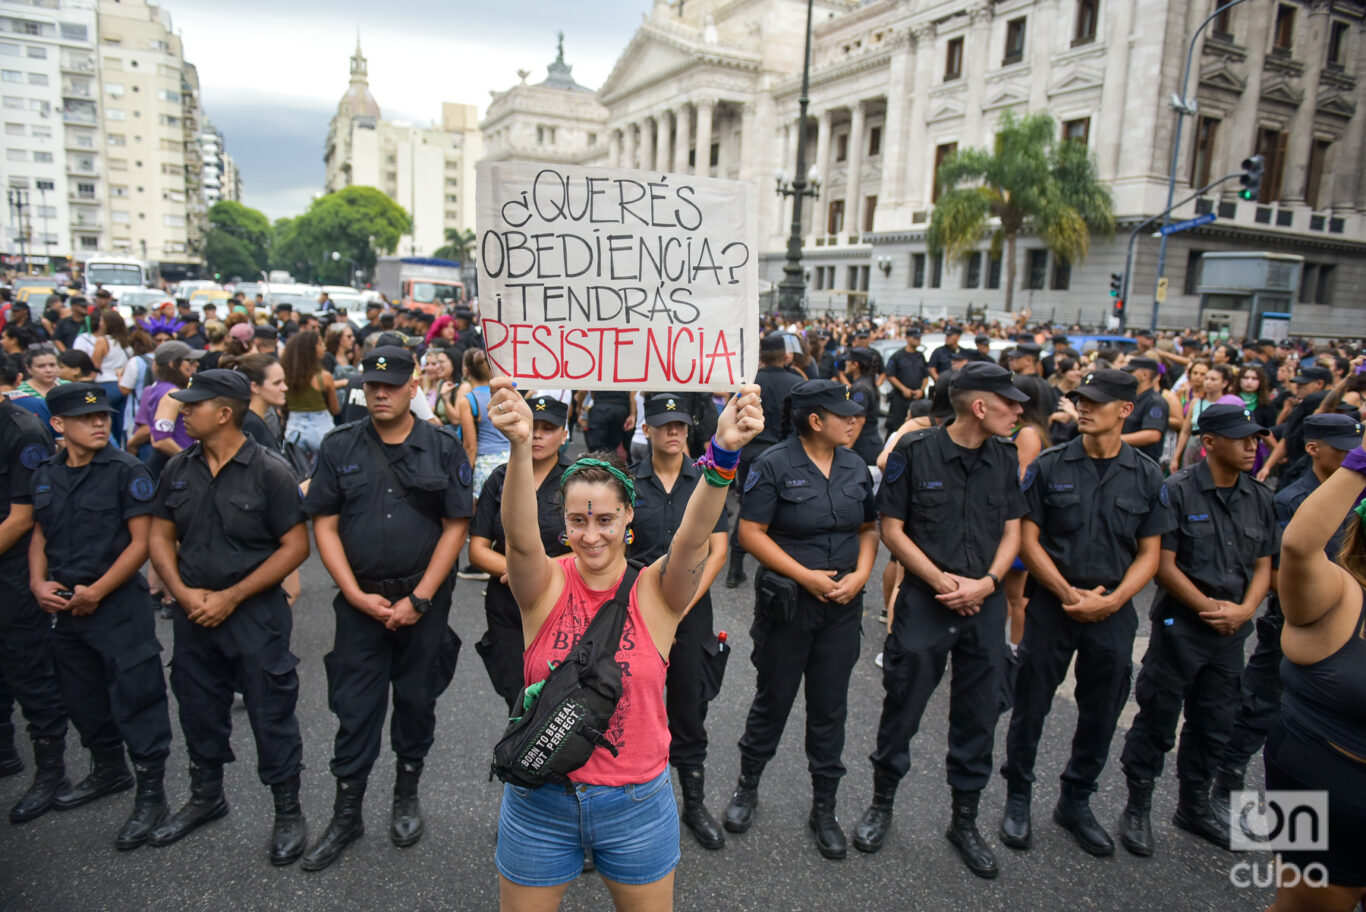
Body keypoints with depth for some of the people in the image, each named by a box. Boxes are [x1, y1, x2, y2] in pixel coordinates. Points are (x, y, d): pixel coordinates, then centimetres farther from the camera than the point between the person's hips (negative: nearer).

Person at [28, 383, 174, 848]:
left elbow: (141, 542, -13)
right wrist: (39, 583, -1)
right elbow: (40, 535, 15)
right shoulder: (46, 474, 6)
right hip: (64, 607, 7)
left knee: (135, 698, -3)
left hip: (119, 604, -7)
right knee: (82, 697, 20)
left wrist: (96, 592, -15)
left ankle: (150, 794, 9)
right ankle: (108, 770, 41)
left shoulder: (127, 471, -11)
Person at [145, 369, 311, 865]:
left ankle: (288, 812, 20)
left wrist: (232, 597, -15)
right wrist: (183, 592, -7)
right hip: (193, 613, 6)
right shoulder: (178, 469, 5)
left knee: (271, 713, 3)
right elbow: (160, 535, 10)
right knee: (199, 708, 19)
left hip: (256, 614, -5)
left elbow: (296, 545, -14)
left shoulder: (270, 471, -12)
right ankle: (205, 797, 42)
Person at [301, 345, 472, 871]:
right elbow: (324, 525, 1)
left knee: (416, 700, 12)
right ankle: (346, 814, 23)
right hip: (361, 599, 1)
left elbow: (455, 527, -4)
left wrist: (419, 599, -10)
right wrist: (357, 595, -8)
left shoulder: (443, 450, -2)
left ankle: (407, 796, 34)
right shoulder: (340, 448, 3)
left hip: (423, 600, 0)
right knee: (355, 708, 6)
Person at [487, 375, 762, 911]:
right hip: (540, 802, 1)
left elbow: (693, 536, -27)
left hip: (637, 802, 0)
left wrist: (724, 453, -46)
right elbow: (520, 535, -29)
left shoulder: (655, 592, -9)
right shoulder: (545, 587, -9)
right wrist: (521, 445, -48)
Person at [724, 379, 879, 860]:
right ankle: (748, 785, 34)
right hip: (786, 603, -4)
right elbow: (751, 533, -13)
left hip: (842, 605, 4)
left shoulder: (855, 465, 6)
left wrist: (861, 574, -6)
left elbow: (869, 527, 12)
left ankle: (824, 807, 27)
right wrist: (806, 576, -17)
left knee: (830, 707, 11)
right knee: (773, 698, 10)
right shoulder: (773, 465, -11)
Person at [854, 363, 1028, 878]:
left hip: (985, 605, 4)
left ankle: (965, 820, 31)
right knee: (901, 709, 7)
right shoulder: (915, 451, -9)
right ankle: (882, 803, 31)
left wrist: (986, 583, -10)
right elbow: (892, 530, -6)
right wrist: (941, 580, -14)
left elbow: (1011, 533, 7)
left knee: (977, 717, 13)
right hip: (924, 602, -4)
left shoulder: (1005, 459, 5)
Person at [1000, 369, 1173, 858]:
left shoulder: (1147, 476, 1)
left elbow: (1149, 553, 2)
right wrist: (1068, 594, -13)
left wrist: (1110, 601, -12)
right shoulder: (1050, 466, -4)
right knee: (1031, 705, 7)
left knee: (1101, 714, 12)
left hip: (1113, 613, 2)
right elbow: (1027, 539, -4)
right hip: (1052, 604, -2)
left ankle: (1076, 802, 33)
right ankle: (1018, 798, 26)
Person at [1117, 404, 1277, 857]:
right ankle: (1137, 808, 18)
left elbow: (1263, 564, 8)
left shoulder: (1260, 498, 5)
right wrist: (1209, 608, -15)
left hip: (1230, 631, 6)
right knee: (1157, 721, 3)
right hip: (1180, 625, -6)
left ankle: (1194, 806, 35)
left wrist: (1244, 609, -8)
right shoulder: (1177, 491, -13)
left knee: (1213, 725, 17)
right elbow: (1164, 564, -14)